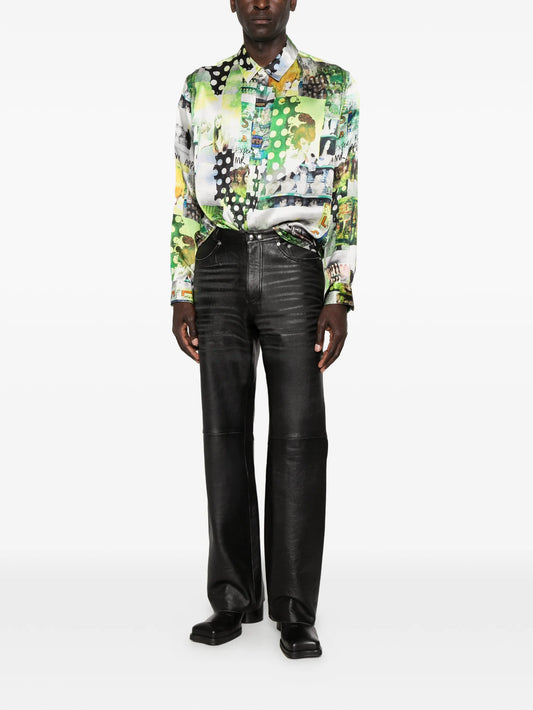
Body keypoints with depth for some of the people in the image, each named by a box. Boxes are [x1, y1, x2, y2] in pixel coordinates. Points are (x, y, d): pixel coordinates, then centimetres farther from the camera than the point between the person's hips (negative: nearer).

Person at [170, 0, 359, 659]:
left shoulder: (332, 85, 8)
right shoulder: (201, 87, 13)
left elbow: (345, 198, 5)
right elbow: (185, 198, 12)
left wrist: (339, 297, -4)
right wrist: (181, 295, 5)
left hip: (293, 267, -2)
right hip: (219, 267, 2)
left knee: (299, 434, -6)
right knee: (225, 432, 4)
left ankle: (295, 612, 3)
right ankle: (234, 597, 14)